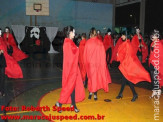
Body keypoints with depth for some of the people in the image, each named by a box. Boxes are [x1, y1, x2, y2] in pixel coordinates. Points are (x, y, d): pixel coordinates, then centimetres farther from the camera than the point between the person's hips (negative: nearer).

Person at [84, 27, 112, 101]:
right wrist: (102, 63, 6)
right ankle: (95, 94, 10)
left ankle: (91, 92, 17)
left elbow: (85, 54, 0)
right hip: (98, 63, 0)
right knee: (97, 77, 7)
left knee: (91, 77, 15)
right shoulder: (100, 42, -5)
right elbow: (103, 54, -3)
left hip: (90, 63, 1)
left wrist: (86, 63, 12)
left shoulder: (87, 42, -5)